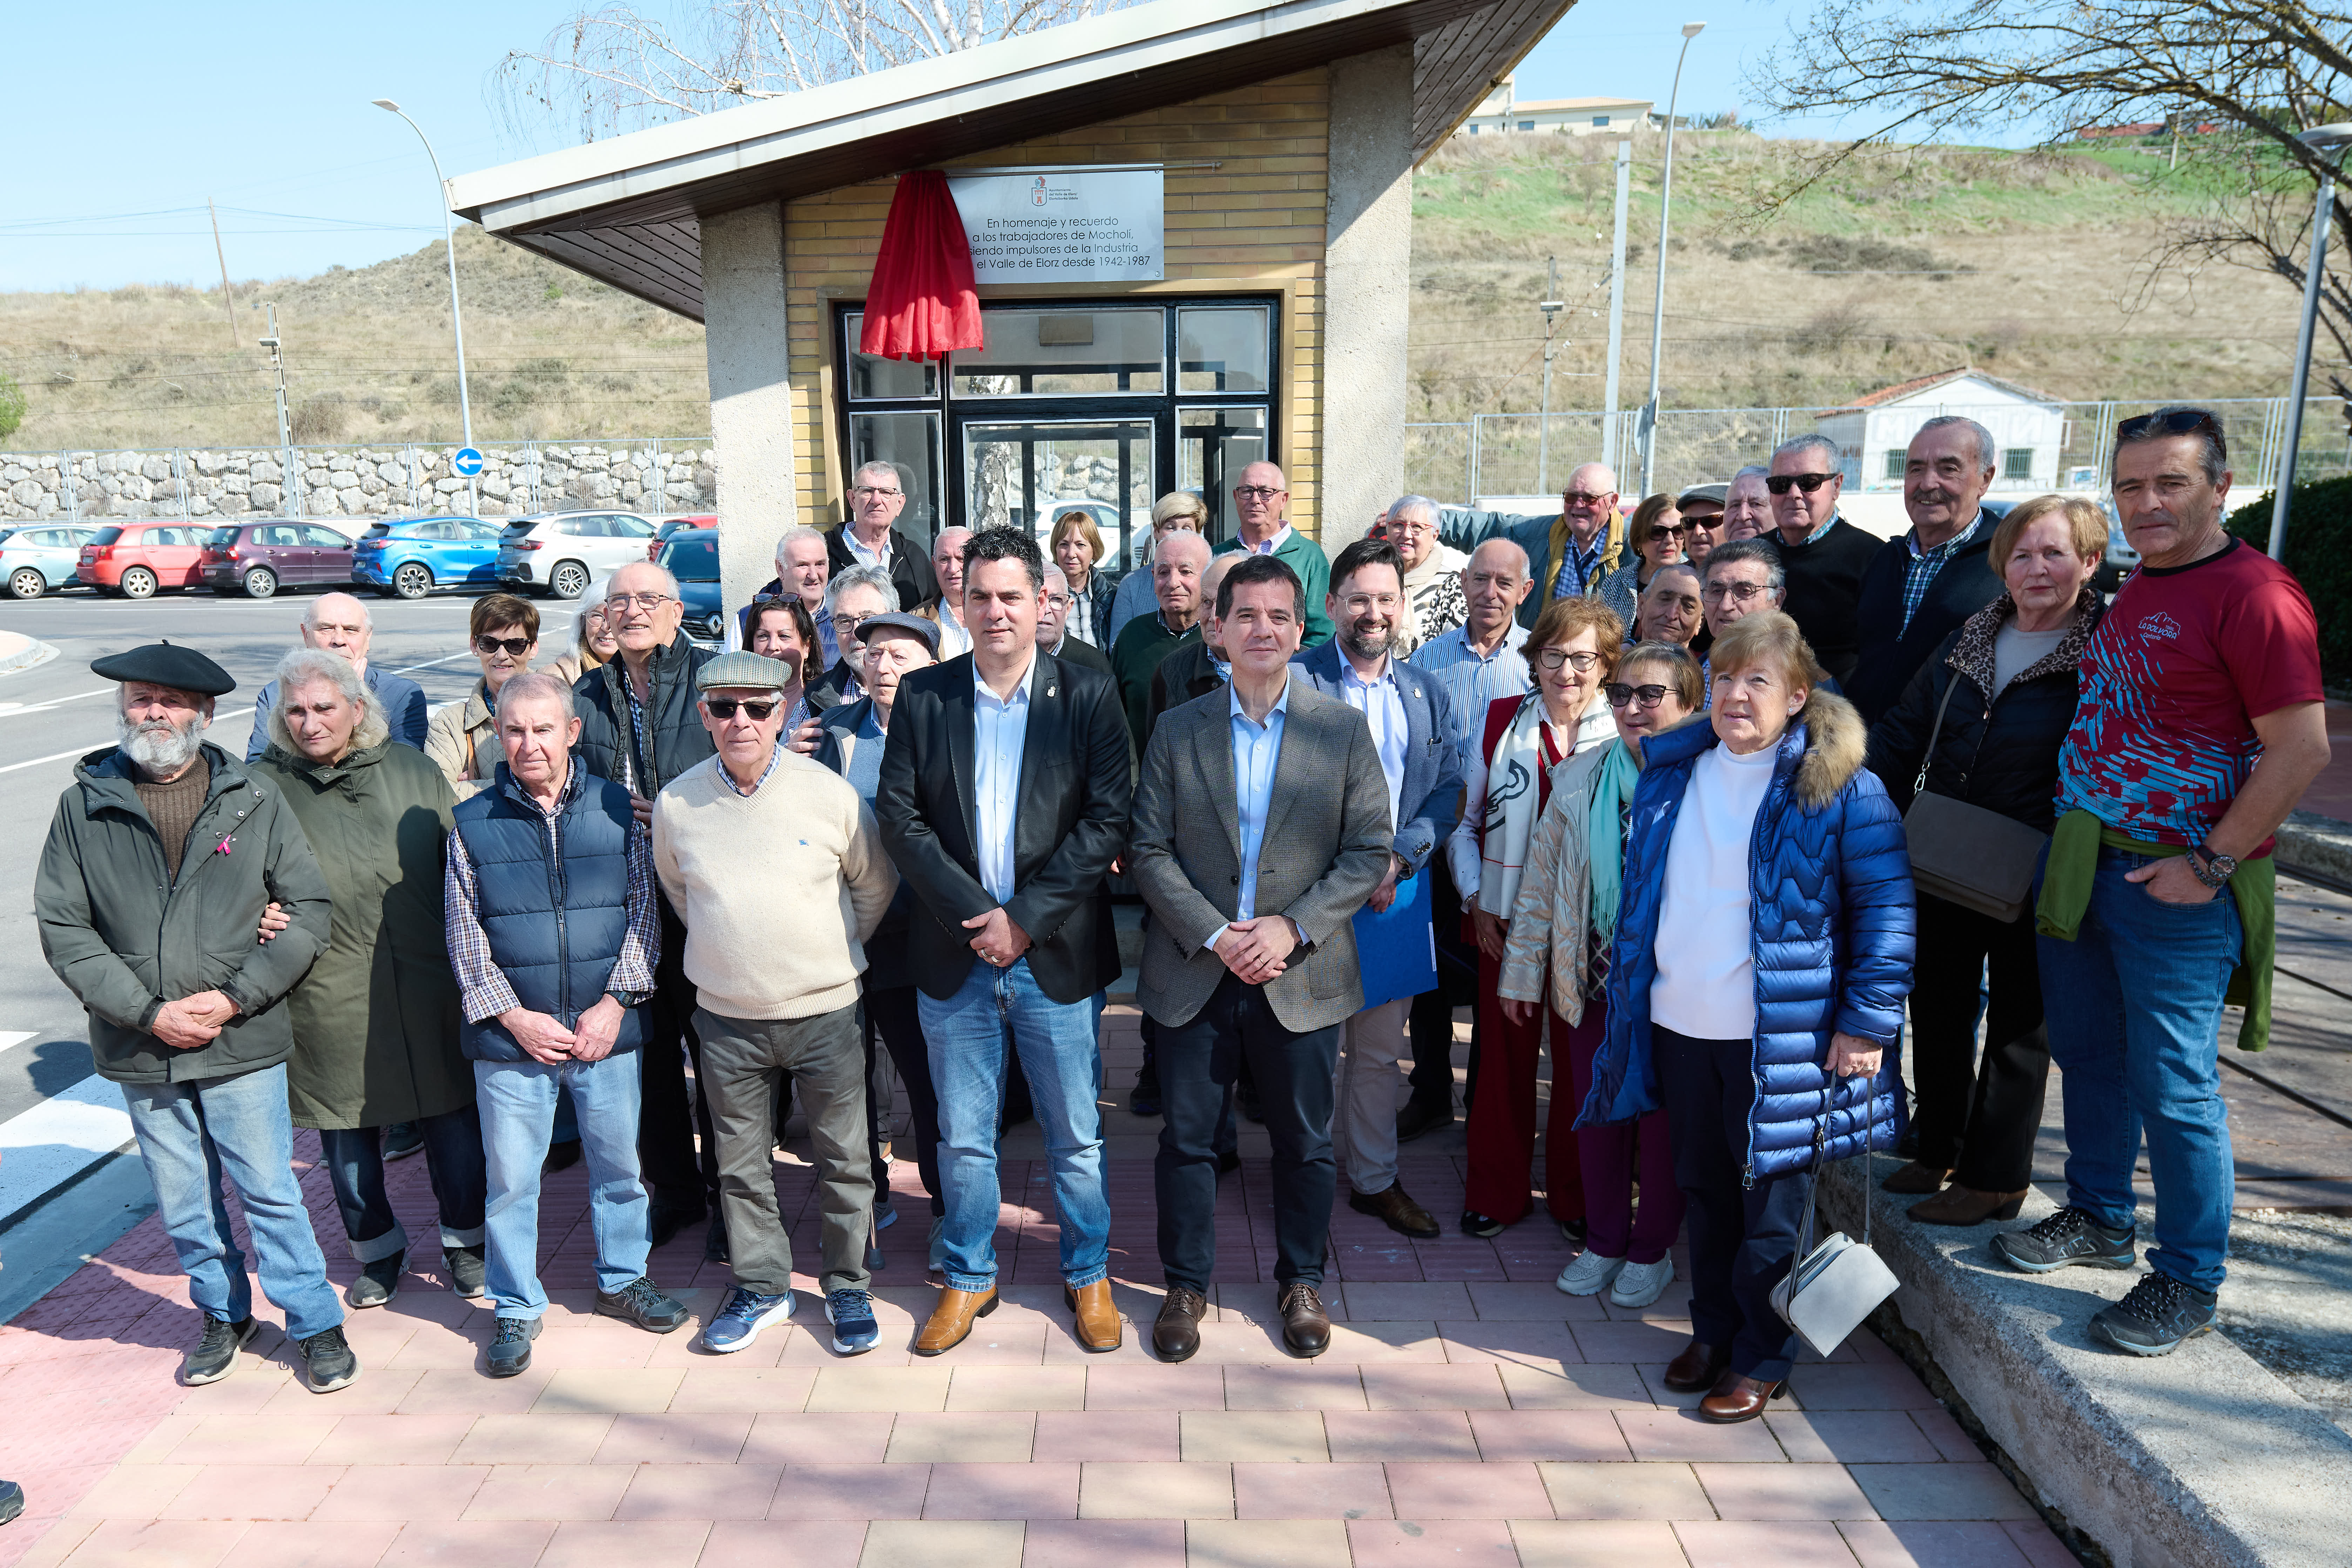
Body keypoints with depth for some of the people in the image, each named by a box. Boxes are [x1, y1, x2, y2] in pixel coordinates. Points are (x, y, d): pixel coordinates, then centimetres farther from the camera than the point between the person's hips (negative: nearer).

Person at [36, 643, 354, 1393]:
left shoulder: (255, 801, -3)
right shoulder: (84, 806, 0)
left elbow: (309, 911, -2)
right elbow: (62, 927, -1)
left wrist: (235, 998, -11)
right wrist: (150, 1013, -10)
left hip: (242, 1043, -2)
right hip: (141, 1049, 2)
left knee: (270, 1191, 4)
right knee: (183, 1205, 16)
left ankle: (315, 1324, 20)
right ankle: (224, 1315, 36)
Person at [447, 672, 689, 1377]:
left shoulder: (616, 808, 1)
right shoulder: (471, 822, 1)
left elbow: (644, 909, 1)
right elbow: (463, 932, 0)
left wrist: (616, 1002, -7)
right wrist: (512, 1014, -8)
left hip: (606, 1028, 1)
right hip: (510, 1034, 0)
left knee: (619, 1162, 13)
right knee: (510, 1178, 9)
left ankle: (622, 1279, 34)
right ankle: (516, 1308, 27)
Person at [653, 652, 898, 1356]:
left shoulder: (830, 794, -10)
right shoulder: (676, 803, -5)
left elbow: (876, 885, 5)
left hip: (826, 1011, -2)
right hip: (727, 1017, 2)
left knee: (844, 1158, 9)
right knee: (741, 1164, 14)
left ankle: (847, 1285, 27)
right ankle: (760, 1286, 33)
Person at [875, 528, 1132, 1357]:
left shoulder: (1087, 696, -2)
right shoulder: (922, 695, 3)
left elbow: (1108, 820, -8)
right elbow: (898, 814, -2)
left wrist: (1026, 918, -14)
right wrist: (974, 914, -11)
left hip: (1056, 955, -1)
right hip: (954, 954, 2)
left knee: (1076, 1134, 10)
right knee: (963, 1137, 14)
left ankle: (1088, 1274, 32)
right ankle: (969, 1278, 34)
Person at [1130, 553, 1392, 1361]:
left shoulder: (1344, 729, 0)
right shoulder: (1176, 731, 2)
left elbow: (1370, 851, -3)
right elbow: (1150, 853, -1)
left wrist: (1294, 927, -14)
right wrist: (1215, 935, -13)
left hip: (1303, 975, 0)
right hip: (1193, 972, 1)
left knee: (1306, 1142, 12)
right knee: (1187, 1137, 10)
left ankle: (1301, 1279, 34)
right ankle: (1186, 1284, 30)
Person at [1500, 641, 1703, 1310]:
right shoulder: (1579, 778, 2)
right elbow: (1541, 878, 7)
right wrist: (1522, 971, 8)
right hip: (1594, 979, 3)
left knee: (1662, 1121, 11)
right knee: (1597, 1112, 13)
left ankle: (1651, 1249, 31)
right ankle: (1603, 1241, 32)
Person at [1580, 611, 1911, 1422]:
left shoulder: (1837, 786, -9)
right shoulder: (1672, 771, 6)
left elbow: (1886, 907, -9)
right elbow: (1642, 889, 17)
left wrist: (1867, 1023, -12)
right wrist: (1628, 983, 15)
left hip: (1781, 1035, -5)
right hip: (1680, 1023, 5)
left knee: (1771, 1202, 8)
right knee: (1704, 1187, 18)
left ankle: (1762, 1358, 24)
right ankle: (1712, 1329, 35)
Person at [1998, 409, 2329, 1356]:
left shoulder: (2254, 595, -14)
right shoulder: (2134, 590, 12)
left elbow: (2301, 748, -18)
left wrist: (2211, 863, -17)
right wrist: (2072, 836, 14)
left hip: (2173, 886, -8)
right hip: (2081, 862, 8)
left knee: (2174, 1088, 1)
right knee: (2086, 1054, 18)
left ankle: (2187, 1283, 17)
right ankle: (2097, 1219, 35)